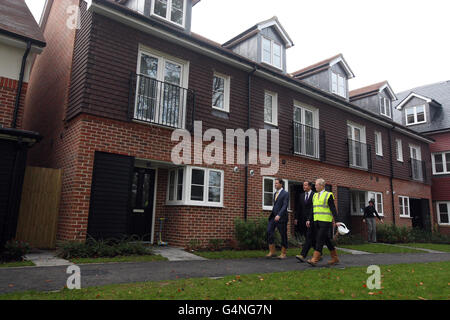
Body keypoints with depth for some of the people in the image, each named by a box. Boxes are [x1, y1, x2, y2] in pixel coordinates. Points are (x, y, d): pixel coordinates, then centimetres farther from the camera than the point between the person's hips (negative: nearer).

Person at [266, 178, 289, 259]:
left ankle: (283, 254, 13)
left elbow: (285, 206, -17)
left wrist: (279, 215, -28)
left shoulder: (285, 193, -7)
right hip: (273, 216, 7)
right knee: (269, 232, -6)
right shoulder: (275, 194, 17)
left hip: (281, 217, -7)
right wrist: (272, 215, 17)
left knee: (283, 235, 2)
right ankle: (272, 252, 3)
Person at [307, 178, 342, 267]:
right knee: (327, 240, 13)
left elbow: (333, 209, -10)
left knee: (320, 240, -11)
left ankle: (314, 260, -12)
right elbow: (312, 209, 16)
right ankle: (335, 258, 25)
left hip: (325, 221, -7)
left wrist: (336, 221, -15)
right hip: (317, 222, 7)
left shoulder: (328, 195, -6)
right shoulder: (315, 195, 14)